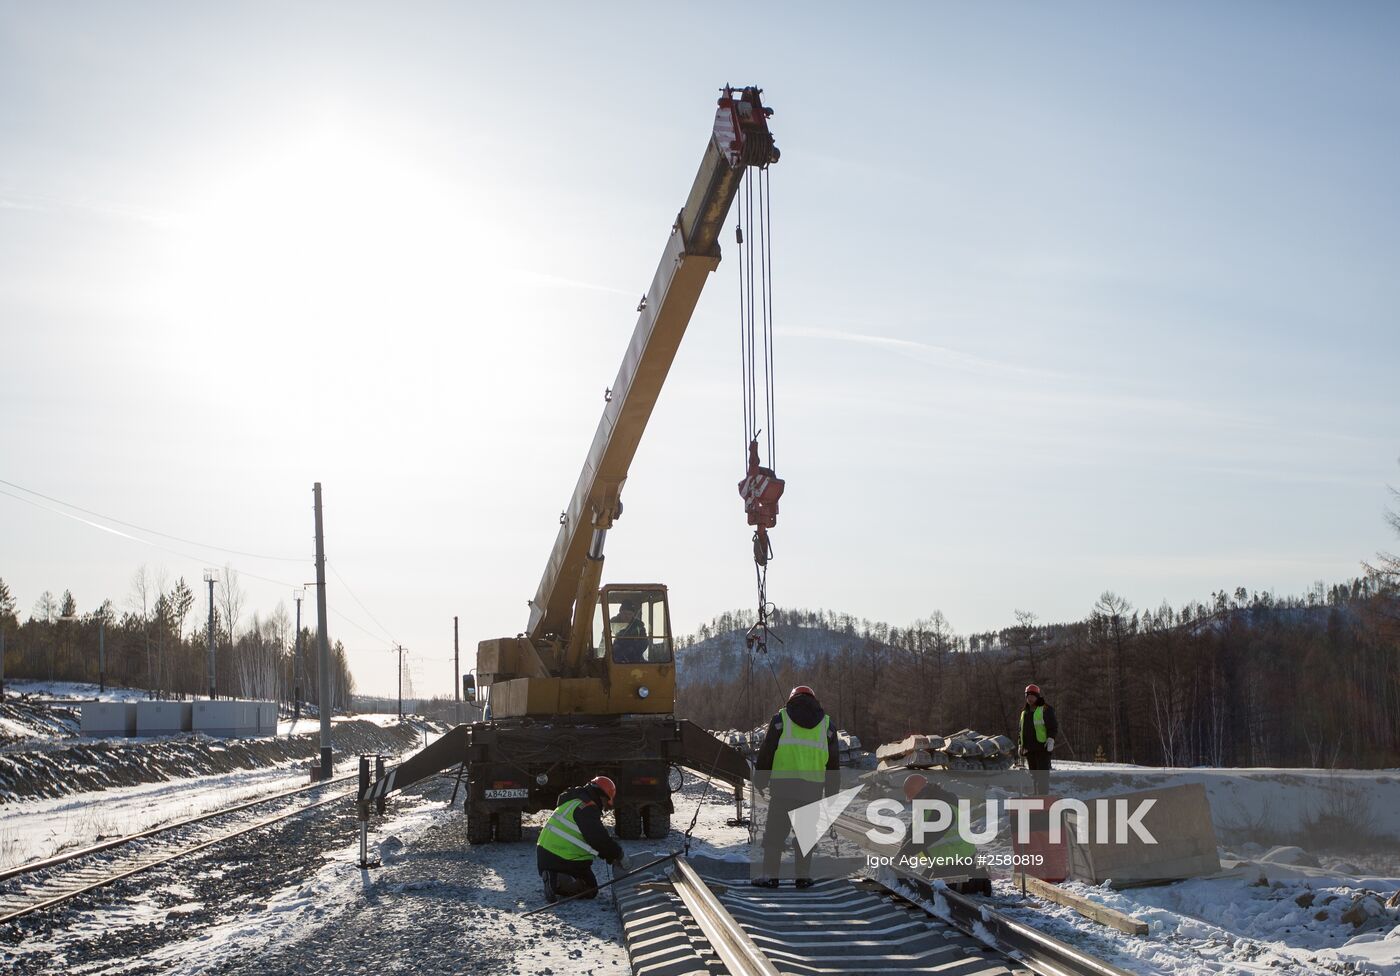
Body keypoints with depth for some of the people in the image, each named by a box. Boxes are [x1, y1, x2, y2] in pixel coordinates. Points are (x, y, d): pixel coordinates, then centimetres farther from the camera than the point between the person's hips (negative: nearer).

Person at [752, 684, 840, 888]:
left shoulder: (781, 718, 9)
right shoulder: (826, 723, 15)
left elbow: (766, 751, 4)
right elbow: (834, 761, 15)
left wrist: (760, 780, 9)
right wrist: (831, 792, 20)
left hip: (783, 782, -2)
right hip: (813, 786, 2)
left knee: (776, 830, 2)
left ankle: (770, 874, -2)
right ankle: (803, 875, 8)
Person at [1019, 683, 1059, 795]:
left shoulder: (1045, 710, -3)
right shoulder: (1024, 712, 19)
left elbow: (1054, 726, -8)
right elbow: (1022, 730, 27)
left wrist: (1051, 739, -21)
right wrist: (1020, 745, 22)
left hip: (1042, 748, -7)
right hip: (1029, 750, 7)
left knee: (1043, 774, -11)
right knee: (1034, 774, 9)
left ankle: (1043, 796, -14)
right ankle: (1037, 796, 14)